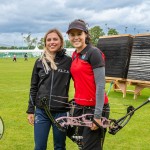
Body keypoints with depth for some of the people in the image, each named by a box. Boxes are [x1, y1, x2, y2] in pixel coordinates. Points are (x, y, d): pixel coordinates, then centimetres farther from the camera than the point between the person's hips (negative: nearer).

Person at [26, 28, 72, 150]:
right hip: (41, 111, 2)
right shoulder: (40, 62, 4)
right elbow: (33, 87, 9)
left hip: (61, 112, -1)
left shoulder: (68, 61, -2)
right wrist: (30, 110, 6)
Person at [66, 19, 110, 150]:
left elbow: (100, 85, -16)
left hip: (95, 108, -7)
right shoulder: (74, 55, 10)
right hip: (80, 107, 8)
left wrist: (97, 115, -18)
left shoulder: (94, 52, -13)